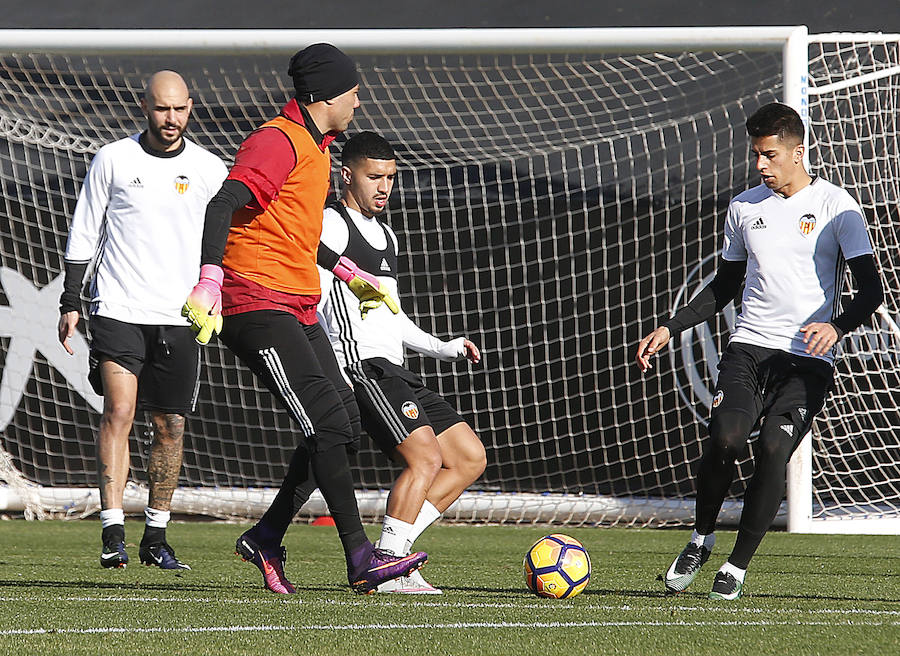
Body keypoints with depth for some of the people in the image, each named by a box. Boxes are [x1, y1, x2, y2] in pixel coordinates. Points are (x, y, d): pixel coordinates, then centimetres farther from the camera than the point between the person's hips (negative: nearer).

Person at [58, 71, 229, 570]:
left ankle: (155, 537, 17)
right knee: (119, 412, -16)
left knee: (170, 427, 4)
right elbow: (84, 234, 8)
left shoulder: (210, 170, 6)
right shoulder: (112, 160, 2)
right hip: (117, 310, -2)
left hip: (179, 318, 2)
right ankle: (113, 533, -18)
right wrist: (71, 302, 3)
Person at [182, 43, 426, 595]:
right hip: (257, 303, -10)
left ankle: (266, 539, 16)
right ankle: (361, 559, -19)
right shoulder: (279, 141, -12)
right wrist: (209, 284, -35)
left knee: (336, 430, 5)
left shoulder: (316, 149, 21)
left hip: (298, 310, 10)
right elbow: (223, 207, -24)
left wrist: (353, 275, 36)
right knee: (330, 426, -17)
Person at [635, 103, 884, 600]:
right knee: (724, 437, -22)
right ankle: (701, 539, 3)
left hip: (809, 359, -3)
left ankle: (738, 566, -7)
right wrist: (670, 329, 15)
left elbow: (871, 289, -6)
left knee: (773, 447, -21)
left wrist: (836, 326, -26)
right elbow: (725, 286, 25)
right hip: (749, 347, 3)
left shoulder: (836, 207, -1)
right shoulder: (744, 207, 13)